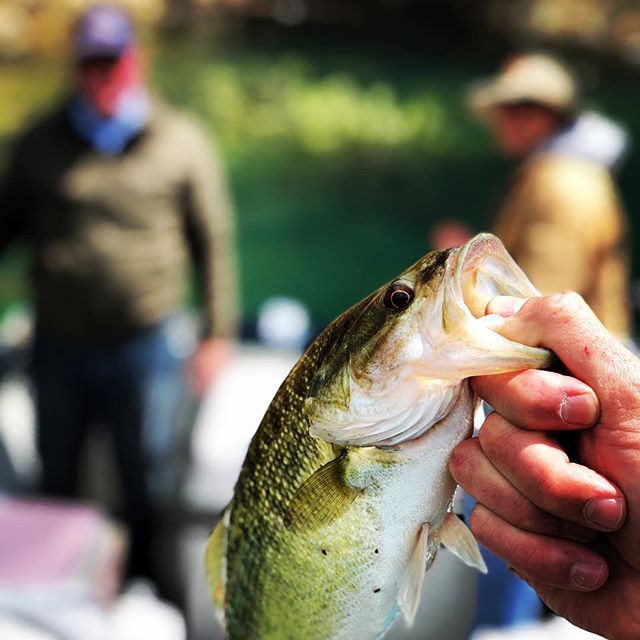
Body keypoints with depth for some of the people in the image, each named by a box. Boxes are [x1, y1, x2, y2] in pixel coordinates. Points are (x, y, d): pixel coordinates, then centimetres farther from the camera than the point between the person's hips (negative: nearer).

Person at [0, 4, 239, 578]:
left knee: (148, 486, 12)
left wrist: (218, 334, -3)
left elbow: (214, 242, 0)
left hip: (145, 345, -2)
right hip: (59, 344, 3)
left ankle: (146, 584, 35)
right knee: (56, 480, 19)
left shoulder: (181, 142, -2)